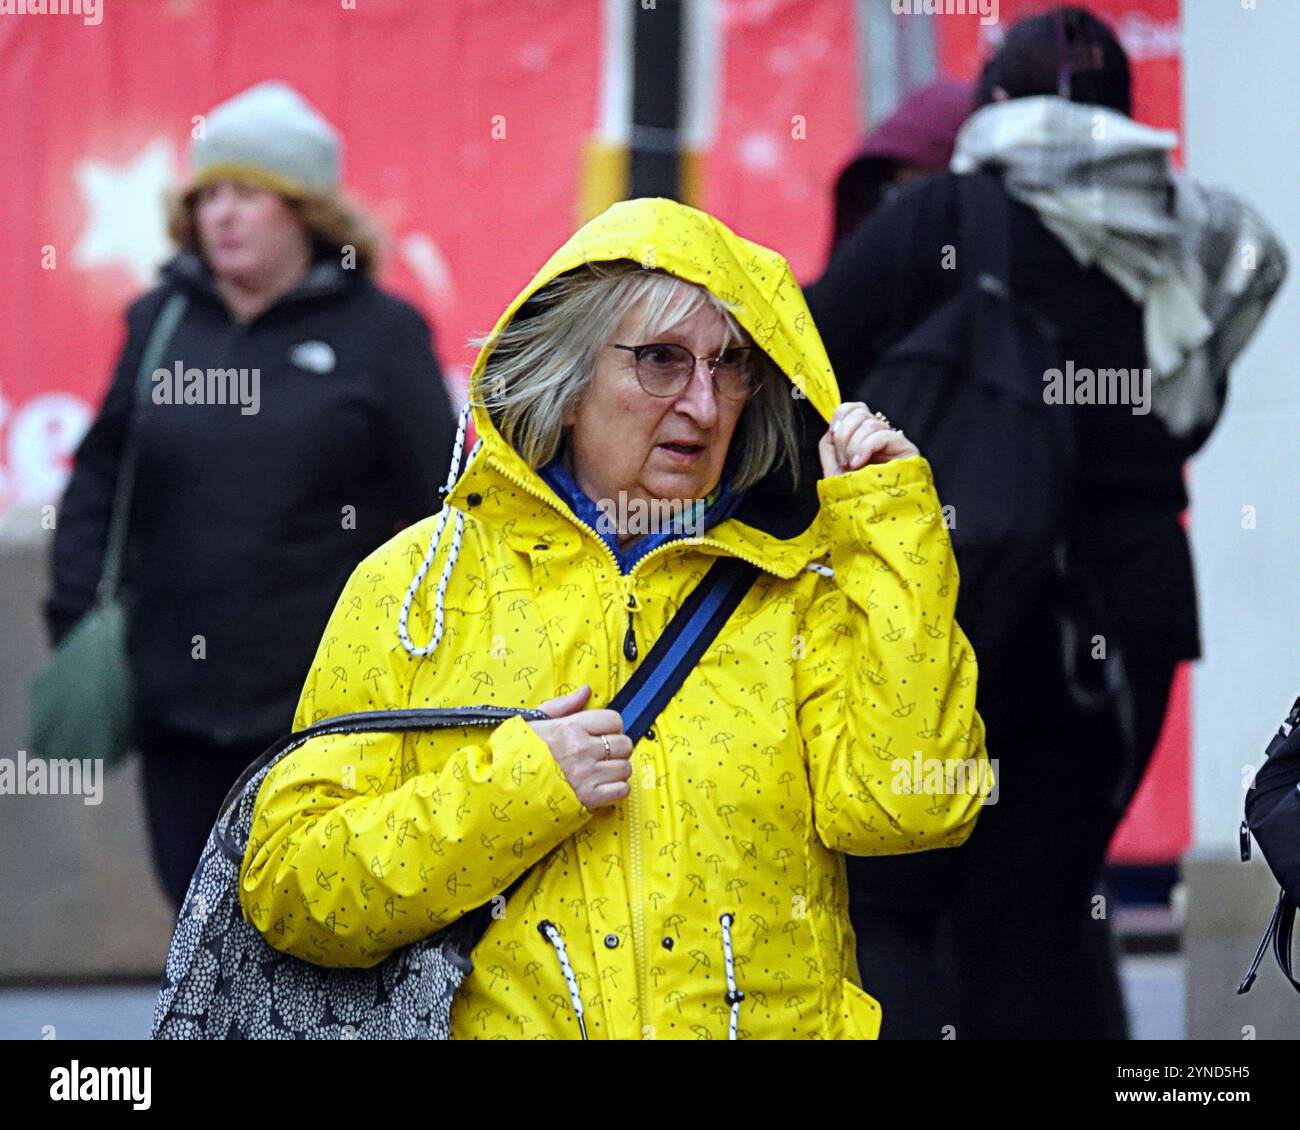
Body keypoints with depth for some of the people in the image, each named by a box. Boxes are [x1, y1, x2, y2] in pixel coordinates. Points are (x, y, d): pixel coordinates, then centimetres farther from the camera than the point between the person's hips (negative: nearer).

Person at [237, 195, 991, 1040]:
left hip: (769, 1020, 1)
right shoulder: (419, 587, 9)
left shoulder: (802, 590, 12)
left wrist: (890, 527, 0)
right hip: (502, 1023, -1)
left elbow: (903, 805, -6)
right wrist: (513, 789, -7)